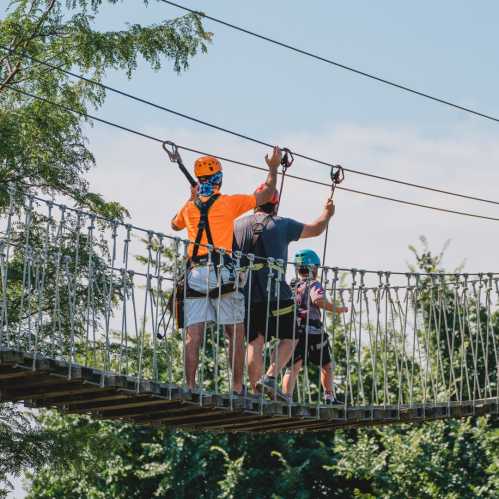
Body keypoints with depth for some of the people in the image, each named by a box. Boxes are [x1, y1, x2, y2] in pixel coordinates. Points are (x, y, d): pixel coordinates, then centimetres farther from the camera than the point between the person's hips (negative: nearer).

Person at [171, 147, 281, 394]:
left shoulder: (189, 207, 15)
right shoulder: (229, 202, 3)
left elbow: (175, 224, 38)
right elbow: (266, 194, 13)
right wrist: (273, 168, 27)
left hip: (194, 275, 4)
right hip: (221, 273, -3)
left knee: (193, 335, -2)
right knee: (235, 333, 3)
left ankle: (190, 386, -9)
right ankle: (237, 387, 0)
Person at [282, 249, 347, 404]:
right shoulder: (314, 285, -4)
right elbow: (318, 300, -23)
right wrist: (337, 309, -14)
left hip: (293, 331, 4)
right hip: (313, 331, -4)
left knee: (293, 367, -1)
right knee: (326, 365, 14)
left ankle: (286, 397, -18)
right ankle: (330, 397, 18)